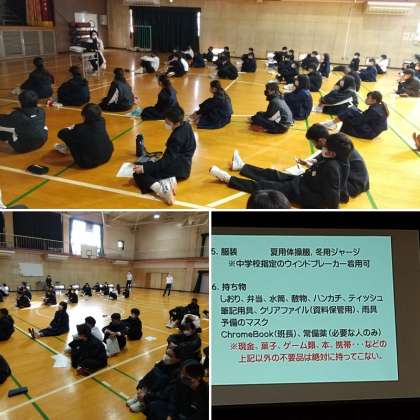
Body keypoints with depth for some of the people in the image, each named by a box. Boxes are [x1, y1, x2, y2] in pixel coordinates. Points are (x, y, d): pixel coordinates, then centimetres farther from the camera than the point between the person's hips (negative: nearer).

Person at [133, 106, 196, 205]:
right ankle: (168, 180, -7)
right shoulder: (186, 125, 2)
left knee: (139, 173, -9)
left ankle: (161, 190, -34)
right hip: (182, 166, 10)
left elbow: (167, 161, -24)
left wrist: (144, 168, -26)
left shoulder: (177, 137, -24)